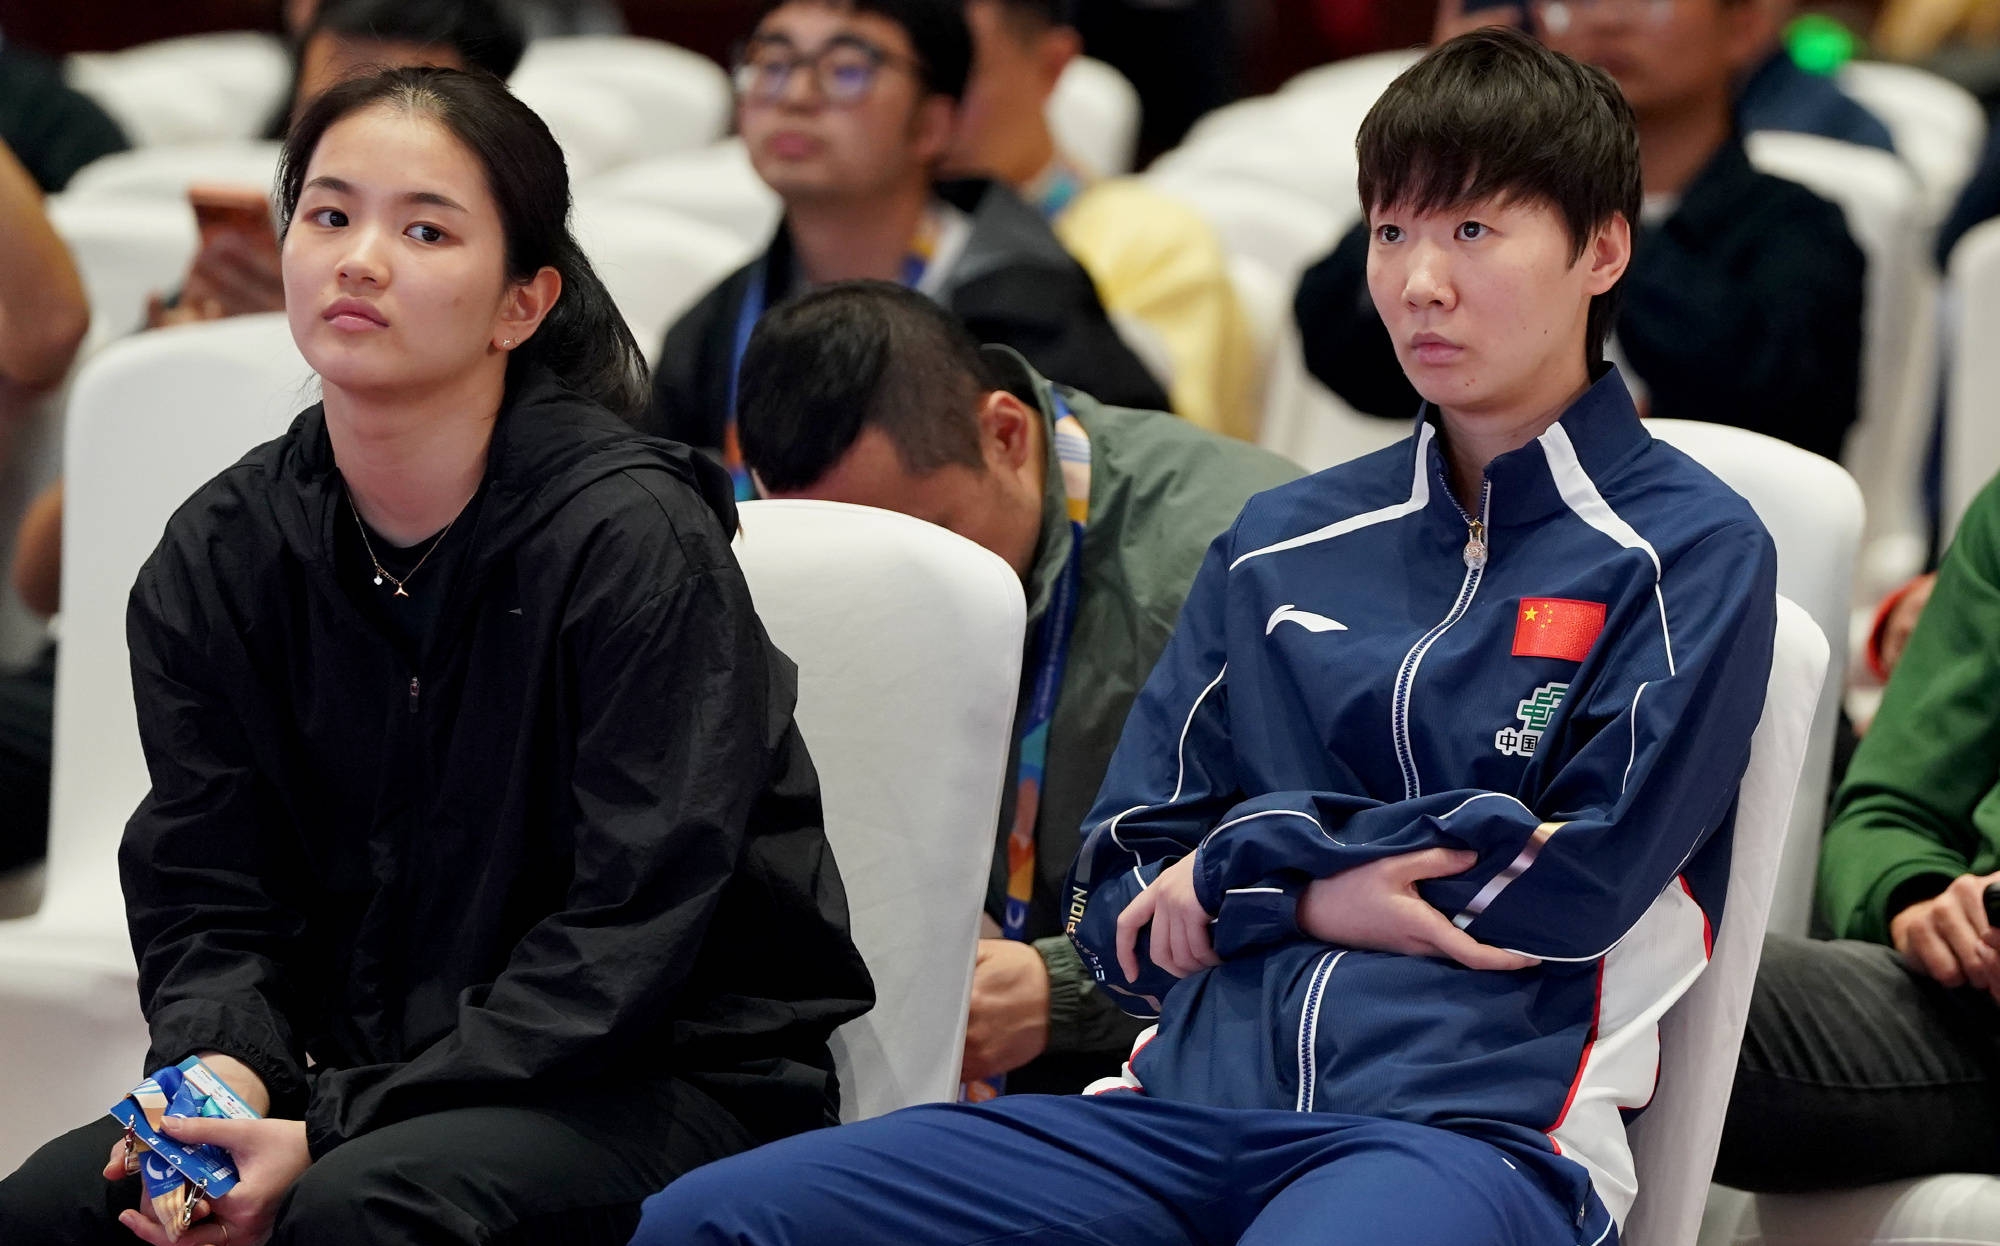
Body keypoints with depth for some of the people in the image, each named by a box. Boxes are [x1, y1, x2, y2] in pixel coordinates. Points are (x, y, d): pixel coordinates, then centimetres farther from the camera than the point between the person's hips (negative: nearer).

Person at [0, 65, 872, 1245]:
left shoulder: (636, 540, -14)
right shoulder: (217, 558, 3)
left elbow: (626, 940, -18)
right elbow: (206, 901, 3)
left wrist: (332, 1134, -25)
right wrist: (223, 1074, -21)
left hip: (672, 1079, -5)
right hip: (372, 1076, 5)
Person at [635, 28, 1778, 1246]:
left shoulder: (1693, 551, 9)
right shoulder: (1278, 548, 23)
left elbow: (1581, 882, -2)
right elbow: (1121, 903, 18)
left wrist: (1258, 864, 3)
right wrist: (1326, 892, -2)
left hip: (1469, 1123, -5)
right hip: (1197, 1096, 5)